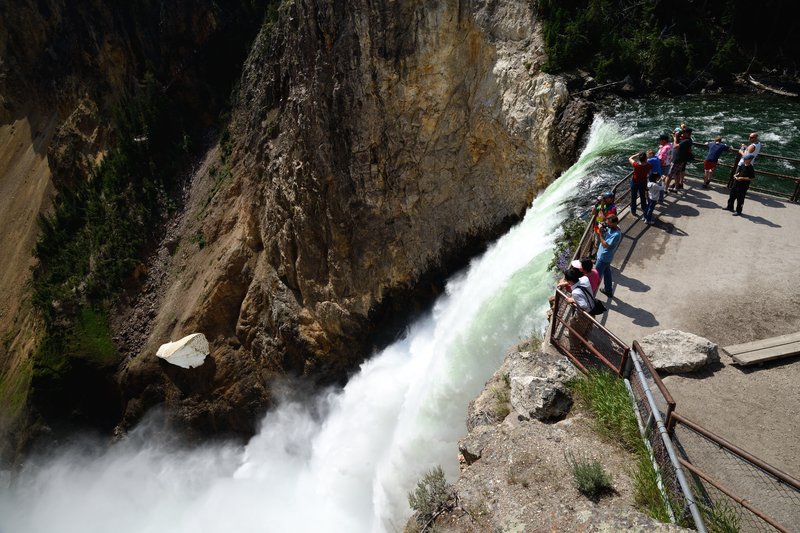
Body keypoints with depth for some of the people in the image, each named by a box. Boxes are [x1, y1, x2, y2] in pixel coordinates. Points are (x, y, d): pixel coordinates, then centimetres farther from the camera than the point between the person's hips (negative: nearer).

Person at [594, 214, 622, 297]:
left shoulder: (616, 234, -31)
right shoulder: (610, 228, -4)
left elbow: (605, 245, -30)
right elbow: (603, 237, 6)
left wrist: (601, 234, -29)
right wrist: (601, 231, -15)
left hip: (604, 257, -9)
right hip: (605, 256, 9)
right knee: (607, 273, 24)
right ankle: (608, 290, 41)